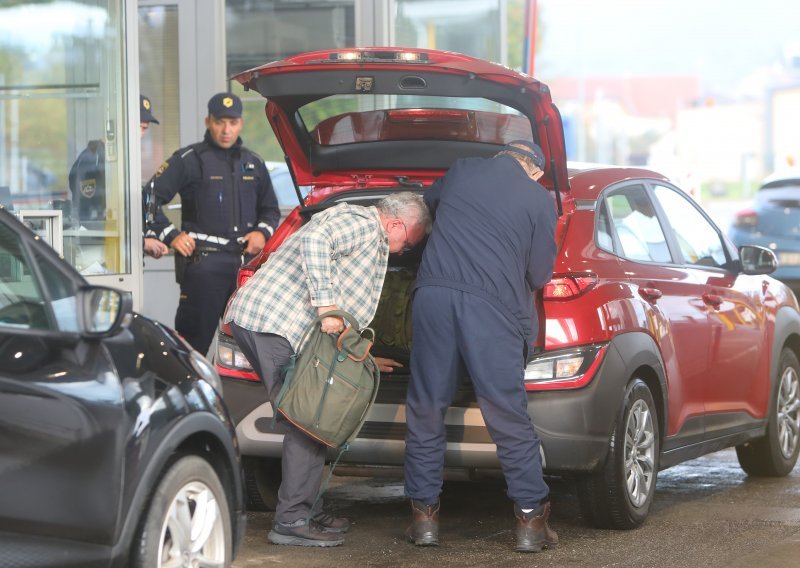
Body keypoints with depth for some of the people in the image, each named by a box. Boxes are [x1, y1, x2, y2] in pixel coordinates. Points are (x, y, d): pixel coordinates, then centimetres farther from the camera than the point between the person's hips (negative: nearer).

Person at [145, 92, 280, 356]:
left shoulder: (253, 163, 19)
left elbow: (270, 209, 29)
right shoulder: (189, 160, 1)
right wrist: (169, 235, -9)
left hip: (246, 263, 5)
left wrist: (263, 232, 9)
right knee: (194, 338, -8)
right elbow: (150, 199, -1)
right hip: (203, 263, -5)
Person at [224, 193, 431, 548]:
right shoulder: (364, 223, -7)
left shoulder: (369, 237, 26)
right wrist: (325, 304, -28)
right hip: (273, 321, -11)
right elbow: (315, 240, -25)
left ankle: (308, 510, 22)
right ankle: (292, 521, -7)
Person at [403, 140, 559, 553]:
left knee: (425, 410, 11)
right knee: (509, 417, 2)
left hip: (433, 294, 2)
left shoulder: (460, 171, 18)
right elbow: (539, 275, 12)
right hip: (492, 304, -2)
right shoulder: (538, 198, 9)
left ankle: (424, 516, 13)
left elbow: (428, 200, 40)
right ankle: (531, 520, 6)